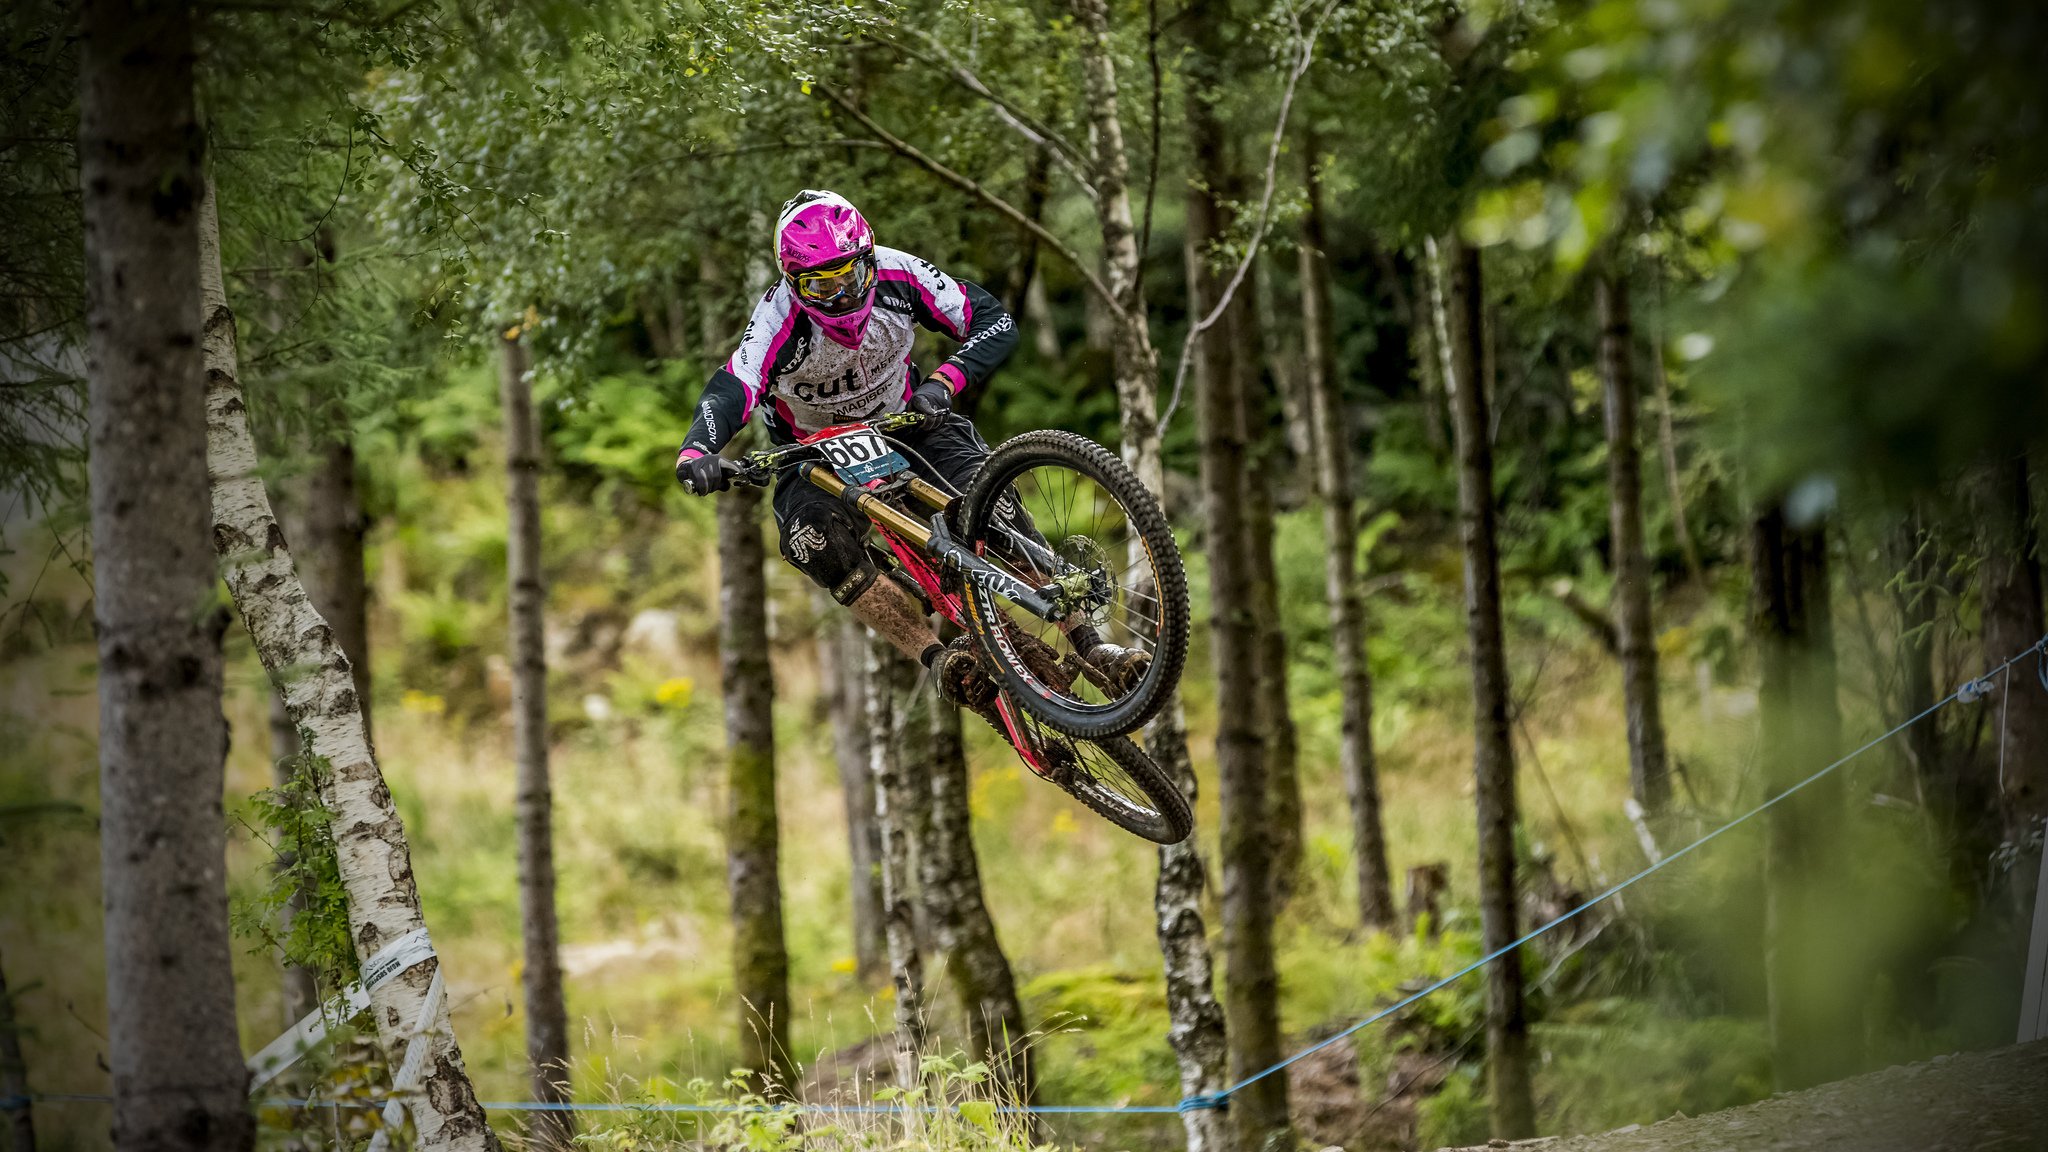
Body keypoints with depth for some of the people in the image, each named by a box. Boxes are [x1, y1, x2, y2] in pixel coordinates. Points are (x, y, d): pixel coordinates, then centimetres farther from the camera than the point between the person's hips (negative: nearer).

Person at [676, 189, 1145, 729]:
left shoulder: (897, 275, -21)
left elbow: (995, 321, -19)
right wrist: (695, 453, -61)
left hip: (904, 422, 2)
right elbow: (731, 391, -40)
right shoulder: (780, 319, -28)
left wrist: (943, 382, -36)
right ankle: (939, 659, -33)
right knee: (822, 542, -32)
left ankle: (1090, 645, -17)